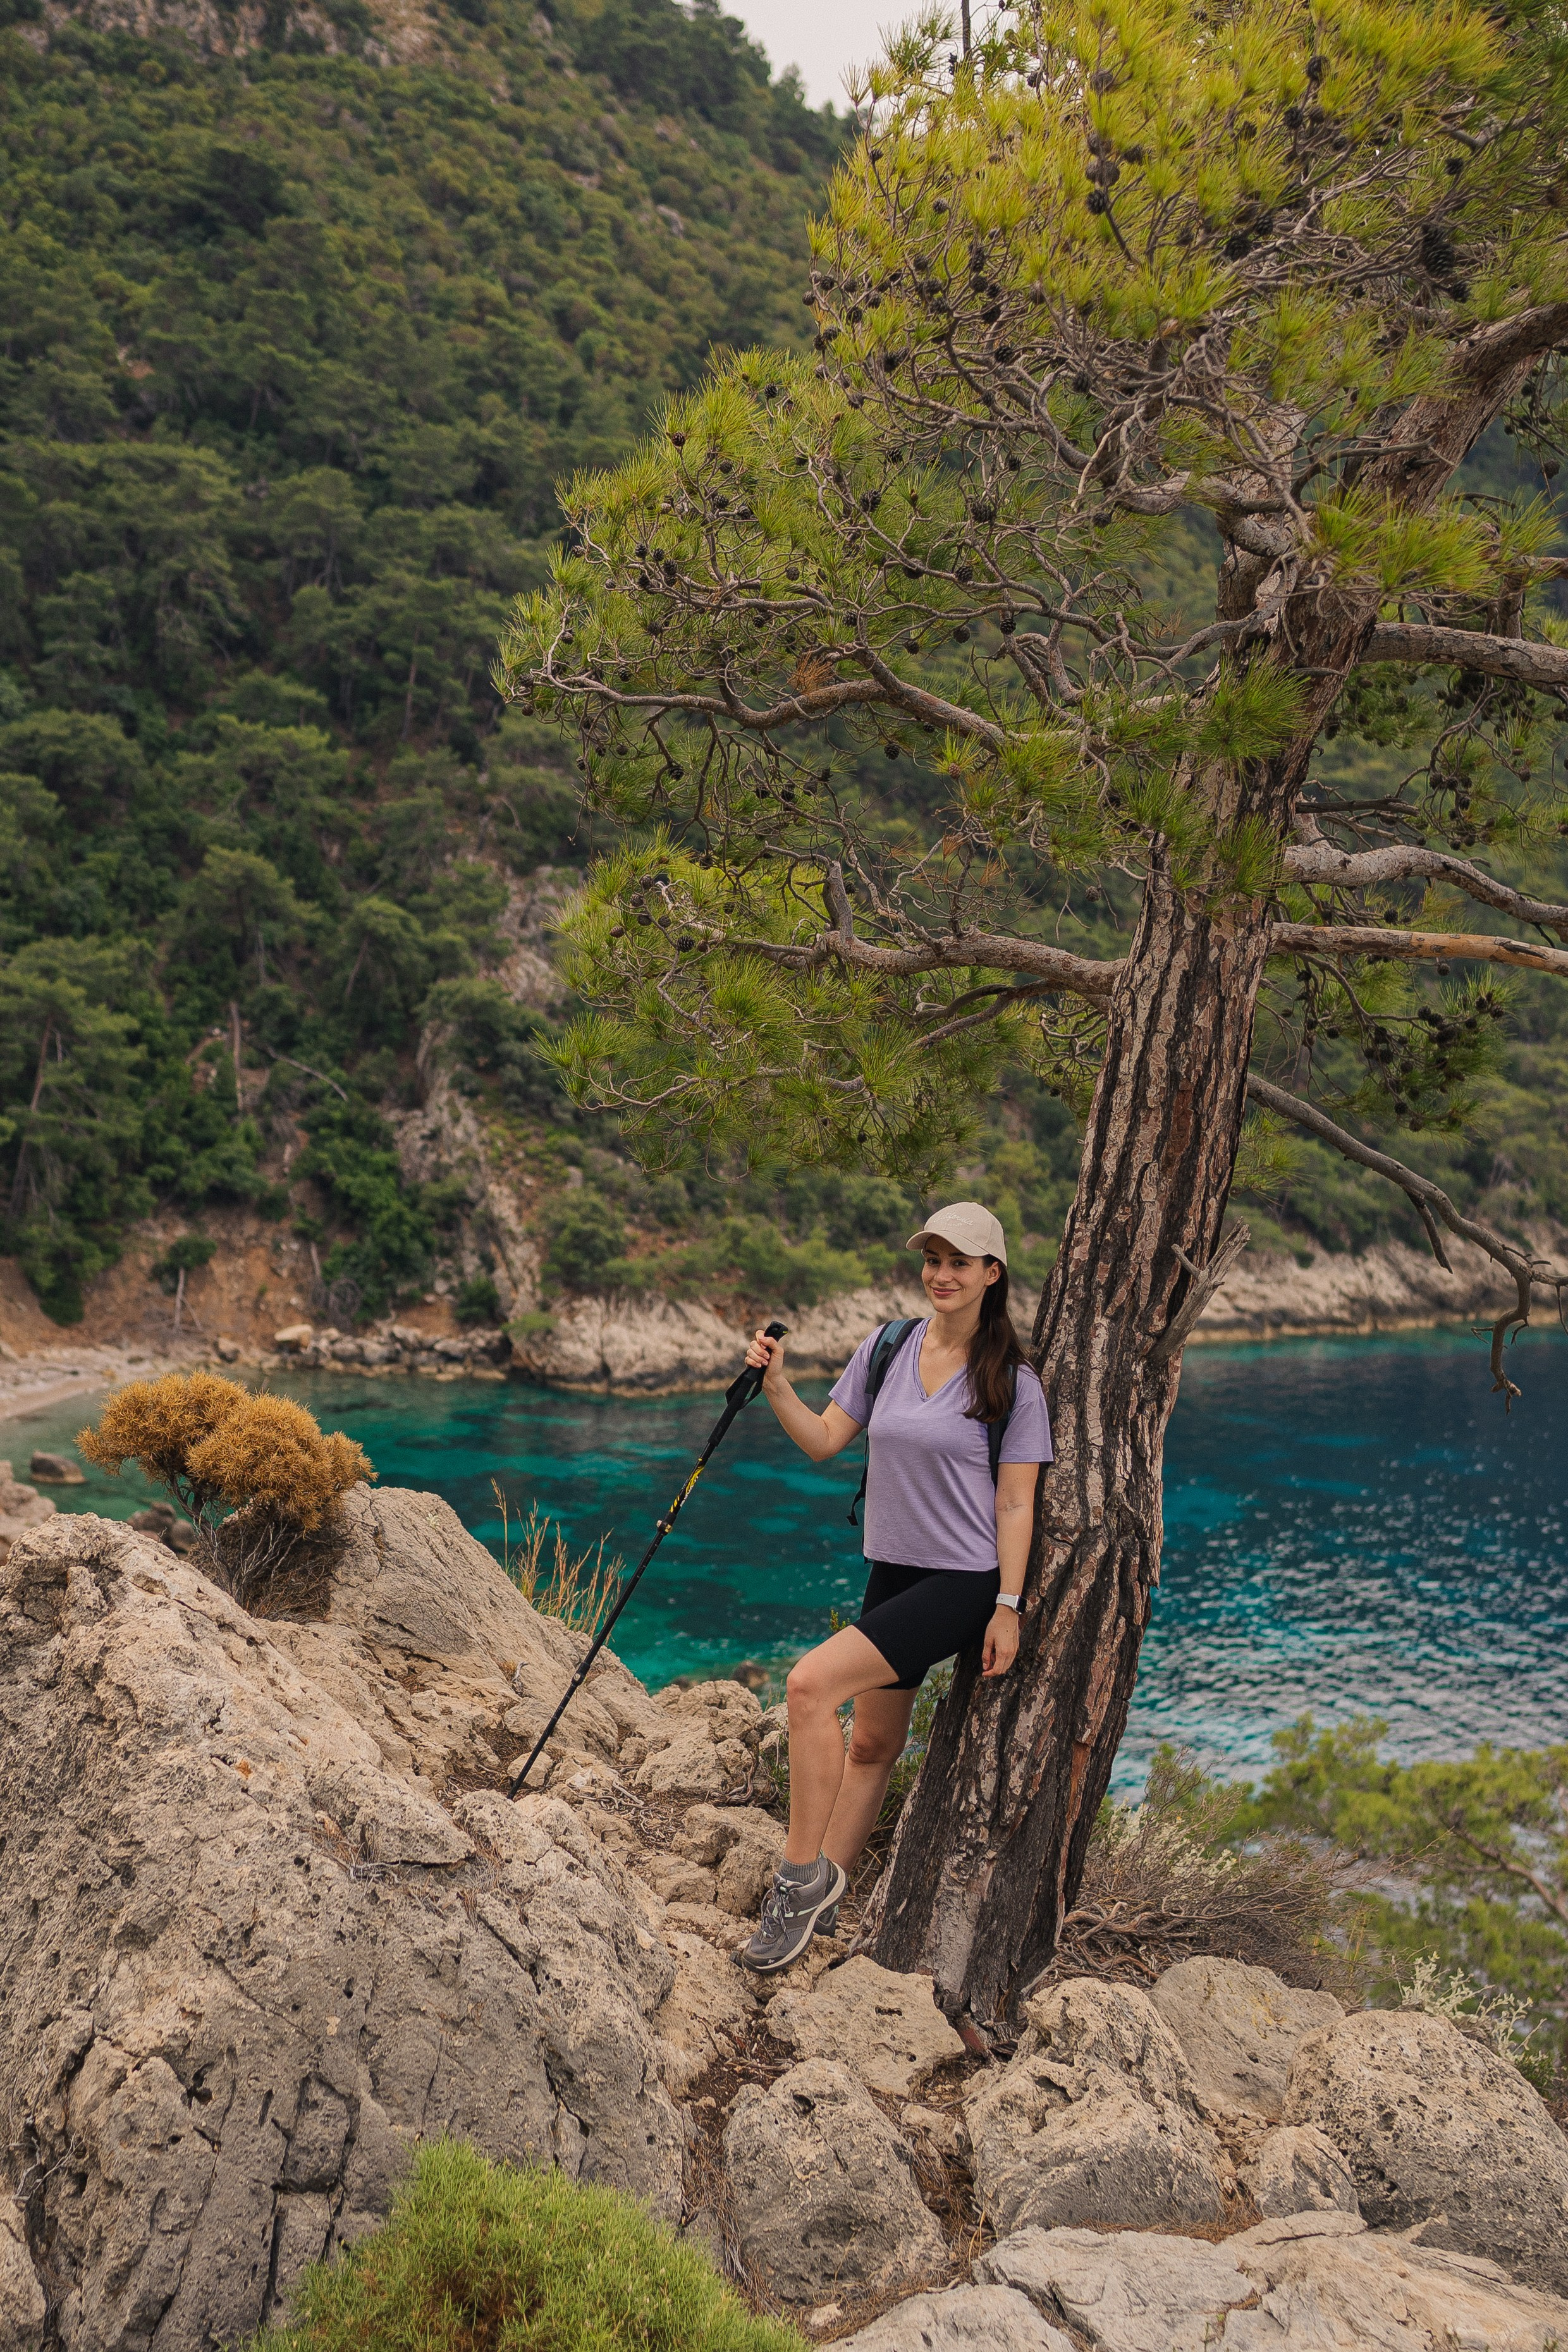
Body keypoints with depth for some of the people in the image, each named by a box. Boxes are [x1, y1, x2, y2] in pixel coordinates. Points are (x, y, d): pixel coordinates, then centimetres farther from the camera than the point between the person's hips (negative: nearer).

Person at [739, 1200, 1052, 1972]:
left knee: (812, 1682, -21)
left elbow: (1015, 1504, -7)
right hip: (892, 1571, 6)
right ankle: (819, 1907, 26)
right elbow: (823, 1441, 9)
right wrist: (775, 1384, -6)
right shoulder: (885, 1350, 6)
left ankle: (803, 1873, -8)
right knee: (873, 1741, 14)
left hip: (964, 1582, -6)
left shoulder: (1012, 1382, -7)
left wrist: (1008, 1607, -11)